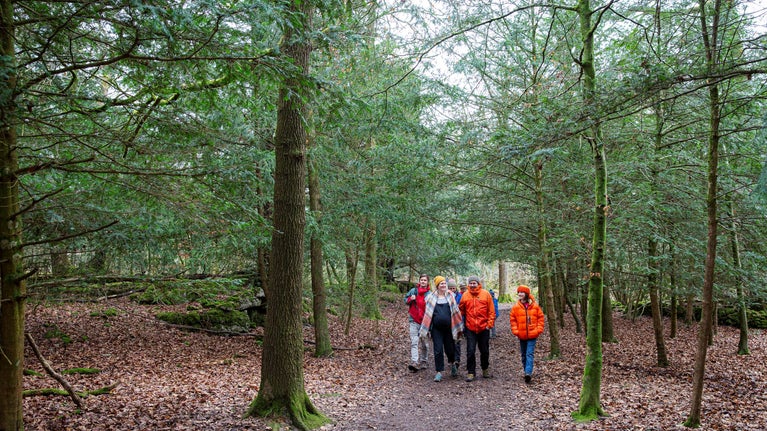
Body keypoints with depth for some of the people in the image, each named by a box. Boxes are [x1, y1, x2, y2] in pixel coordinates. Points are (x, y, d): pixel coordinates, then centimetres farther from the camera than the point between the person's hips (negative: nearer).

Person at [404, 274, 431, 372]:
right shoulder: (413, 291, 2)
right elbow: (405, 299, 12)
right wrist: (410, 299, -9)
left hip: (425, 321, 0)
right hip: (414, 320, 0)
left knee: (424, 343, 13)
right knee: (414, 342, -11)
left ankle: (423, 362, 29)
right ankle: (414, 363, -18)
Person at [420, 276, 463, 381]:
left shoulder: (450, 296, 3)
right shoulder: (431, 297, 0)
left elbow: (456, 312, 6)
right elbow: (427, 313, 4)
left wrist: (459, 328, 6)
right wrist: (425, 329, 3)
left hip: (448, 328, 1)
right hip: (436, 329, -1)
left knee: (450, 349, 8)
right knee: (438, 350, -1)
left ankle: (452, 363, 39)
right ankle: (439, 372, 9)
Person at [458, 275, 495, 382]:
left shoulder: (485, 294, -2)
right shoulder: (465, 295, 0)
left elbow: (491, 311, -1)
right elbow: (461, 311, 7)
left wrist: (489, 324, -6)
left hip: (484, 328, 0)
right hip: (470, 329, 0)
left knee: (484, 351, 13)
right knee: (470, 351, -4)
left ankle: (485, 369, 32)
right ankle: (470, 372, 6)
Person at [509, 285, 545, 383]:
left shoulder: (535, 306, -3)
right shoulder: (516, 306, -1)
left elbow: (541, 317, 4)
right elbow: (512, 319, 3)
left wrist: (539, 329, -4)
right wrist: (515, 331, -5)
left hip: (532, 335, -2)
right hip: (522, 335, 3)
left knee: (530, 354, -11)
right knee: (524, 355, 11)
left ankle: (528, 373, -19)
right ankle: (527, 372, 23)